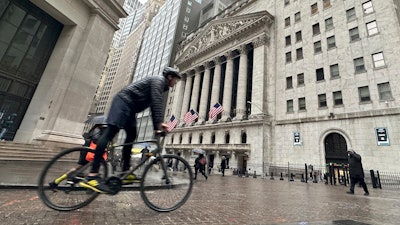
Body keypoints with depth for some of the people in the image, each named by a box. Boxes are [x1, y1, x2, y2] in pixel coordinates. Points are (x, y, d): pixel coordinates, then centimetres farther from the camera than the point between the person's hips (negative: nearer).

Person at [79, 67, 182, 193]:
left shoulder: (160, 86, 24)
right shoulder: (158, 80, -4)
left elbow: (153, 107, 22)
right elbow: (157, 101, -22)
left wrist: (156, 127, 15)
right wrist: (160, 122, -32)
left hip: (130, 106, 11)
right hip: (124, 101, -11)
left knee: (131, 135, 3)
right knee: (111, 132, -20)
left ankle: (125, 172, 5)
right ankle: (92, 176, -24)